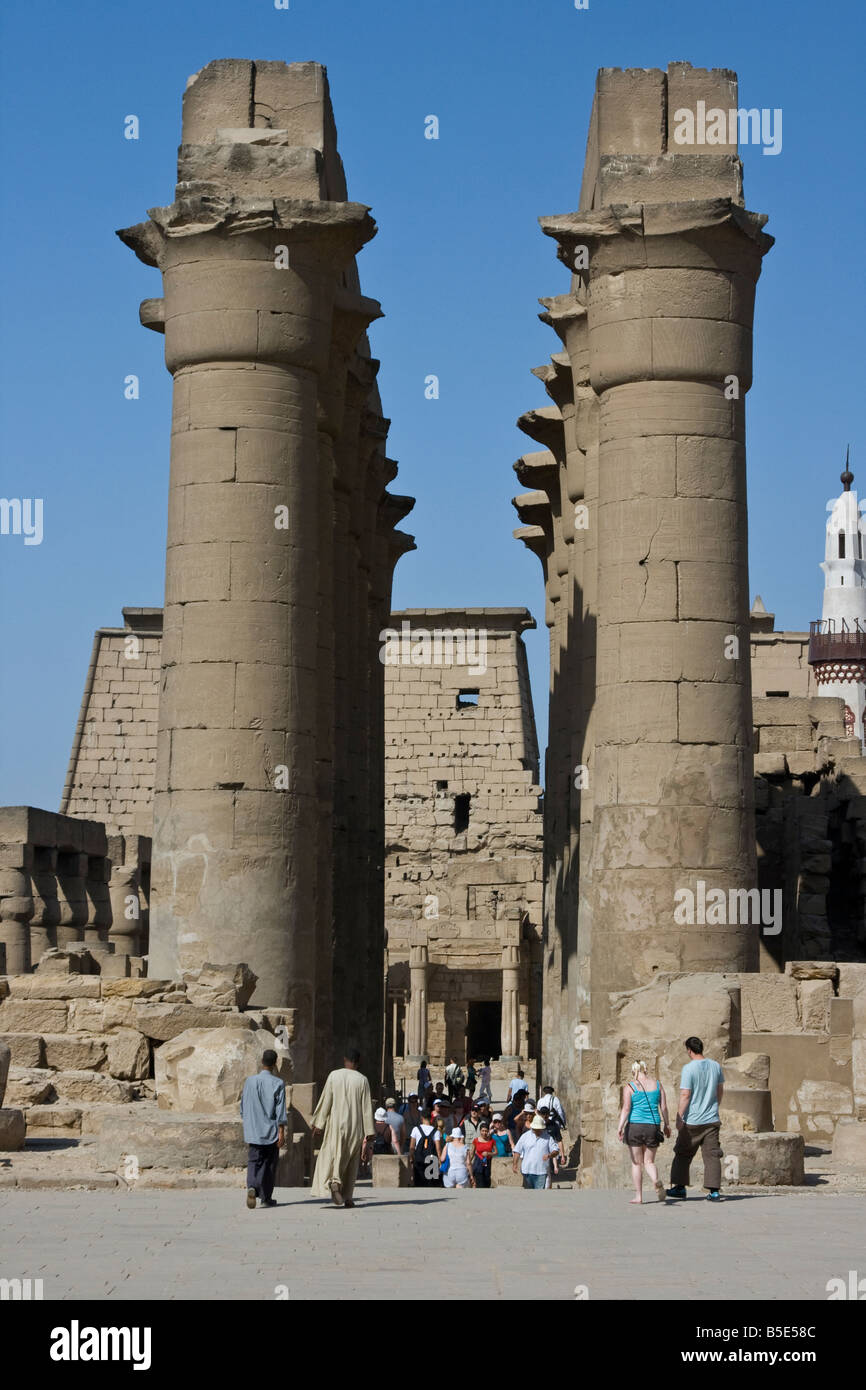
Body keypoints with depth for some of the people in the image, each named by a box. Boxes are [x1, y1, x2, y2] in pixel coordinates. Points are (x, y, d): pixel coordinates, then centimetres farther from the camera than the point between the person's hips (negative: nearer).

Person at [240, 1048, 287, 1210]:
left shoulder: (250, 1081, 1)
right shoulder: (278, 1083, -9)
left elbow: (243, 1107, 9)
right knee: (269, 1164, 10)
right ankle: (266, 1198, 16)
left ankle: (252, 1187, -25)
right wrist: (281, 1132, -8)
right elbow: (280, 1110, -11)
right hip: (271, 1131, -2)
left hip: (252, 1132, 2)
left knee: (253, 1162, 2)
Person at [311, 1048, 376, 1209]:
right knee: (351, 1162, 12)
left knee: (333, 1156, 2)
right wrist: (369, 1134, 1)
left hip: (336, 1125, -1)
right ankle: (347, 1197, 13)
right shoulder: (362, 1080, -4)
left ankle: (335, 1183, -27)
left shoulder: (334, 1076, -5)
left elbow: (325, 1101, -4)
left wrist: (318, 1125, 3)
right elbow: (367, 1108, -3)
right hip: (355, 1126, 1)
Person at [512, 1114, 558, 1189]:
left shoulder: (547, 1137, 6)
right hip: (527, 1171, 1)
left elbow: (555, 1150, 5)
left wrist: (549, 1155, -17)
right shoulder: (525, 1136, 5)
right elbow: (517, 1151, 5)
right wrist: (514, 1164, -5)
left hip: (541, 1172, -1)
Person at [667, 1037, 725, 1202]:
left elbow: (685, 1095, -16)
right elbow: (720, 1091, 16)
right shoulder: (715, 1066, 4)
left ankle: (679, 1187, 17)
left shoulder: (689, 1068, -13)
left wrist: (679, 1117, -11)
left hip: (692, 1120, -4)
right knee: (712, 1155, 2)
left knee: (683, 1154, 11)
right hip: (711, 1120, 4)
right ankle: (714, 1191, -4)